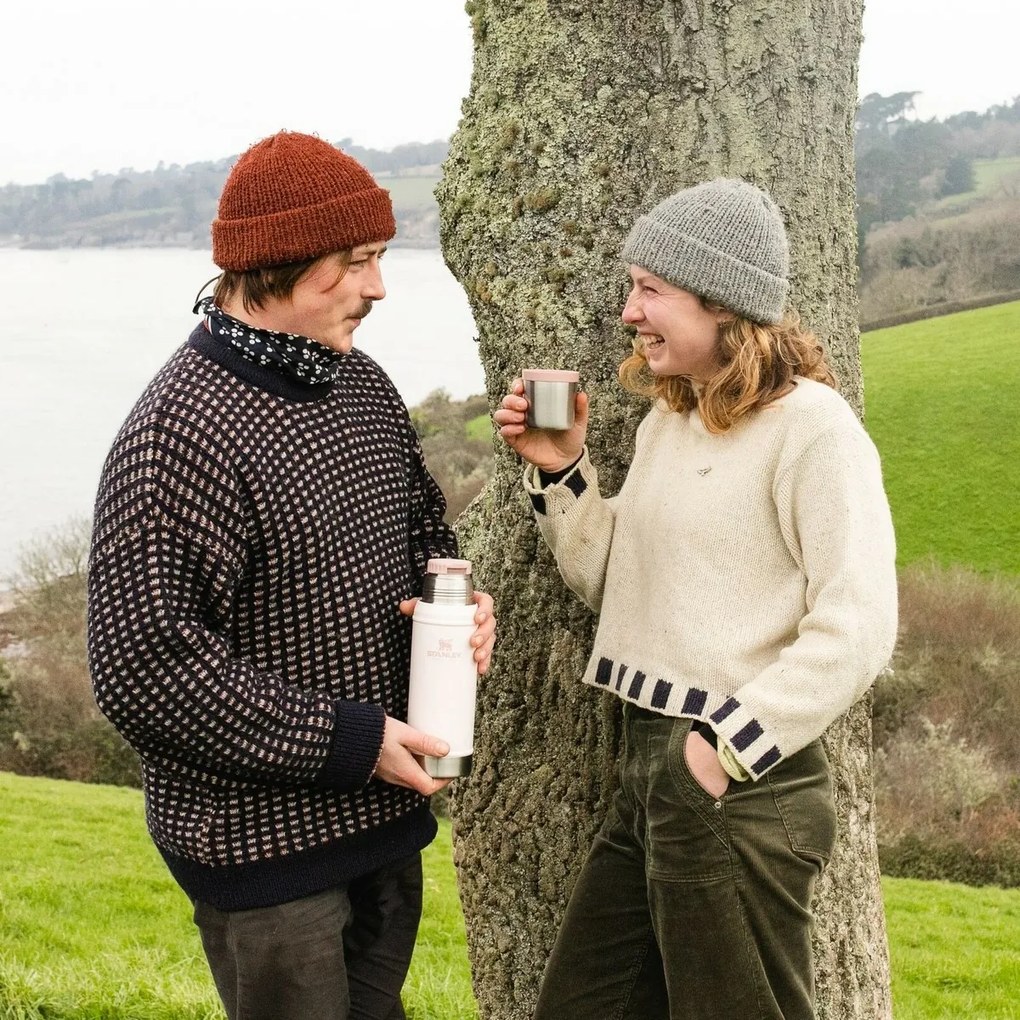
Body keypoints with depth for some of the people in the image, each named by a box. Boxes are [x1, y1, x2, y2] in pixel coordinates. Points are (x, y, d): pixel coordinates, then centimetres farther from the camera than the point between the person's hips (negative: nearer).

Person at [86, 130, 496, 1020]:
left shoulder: (362, 385, 4)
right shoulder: (180, 436, -22)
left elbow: (419, 522, 19)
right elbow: (142, 667, -25)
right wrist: (345, 739, -22)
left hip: (384, 812, 8)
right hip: (262, 839, -8)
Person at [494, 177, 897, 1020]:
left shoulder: (811, 427, -14)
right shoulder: (668, 421, 12)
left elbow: (857, 629, -19)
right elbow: (616, 585, 16)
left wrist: (727, 750, -20)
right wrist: (559, 471, 5)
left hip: (742, 792, -9)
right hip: (649, 775, 9)